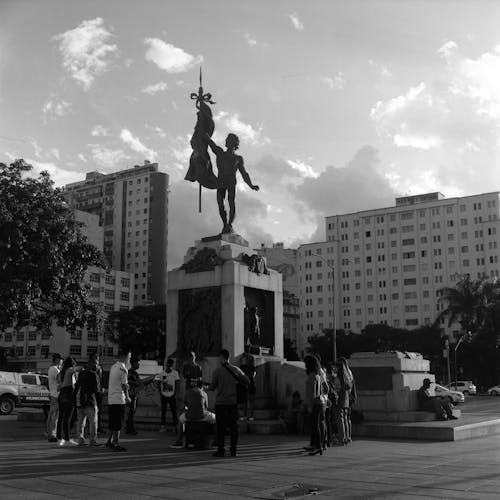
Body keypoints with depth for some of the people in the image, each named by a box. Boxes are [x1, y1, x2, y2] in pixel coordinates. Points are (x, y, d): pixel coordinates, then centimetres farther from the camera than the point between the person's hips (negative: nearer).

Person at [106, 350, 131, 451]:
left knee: (113, 422, 16)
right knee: (118, 423, -3)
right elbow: (124, 385, -14)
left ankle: (109, 441, 22)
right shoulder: (123, 368, -13)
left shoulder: (113, 367, 15)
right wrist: (127, 397, -4)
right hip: (119, 400, -9)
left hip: (110, 399, 9)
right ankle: (115, 444, -1)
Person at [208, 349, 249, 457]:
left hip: (220, 402, -3)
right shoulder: (235, 370, 2)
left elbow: (213, 386, -7)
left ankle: (220, 450, 1)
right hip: (233, 402, 3)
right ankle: (233, 450, 9)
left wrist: (206, 387, 14)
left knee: (220, 427, 2)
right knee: (233, 426, 8)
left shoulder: (217, 370, -7)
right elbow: (247, 381, 5)